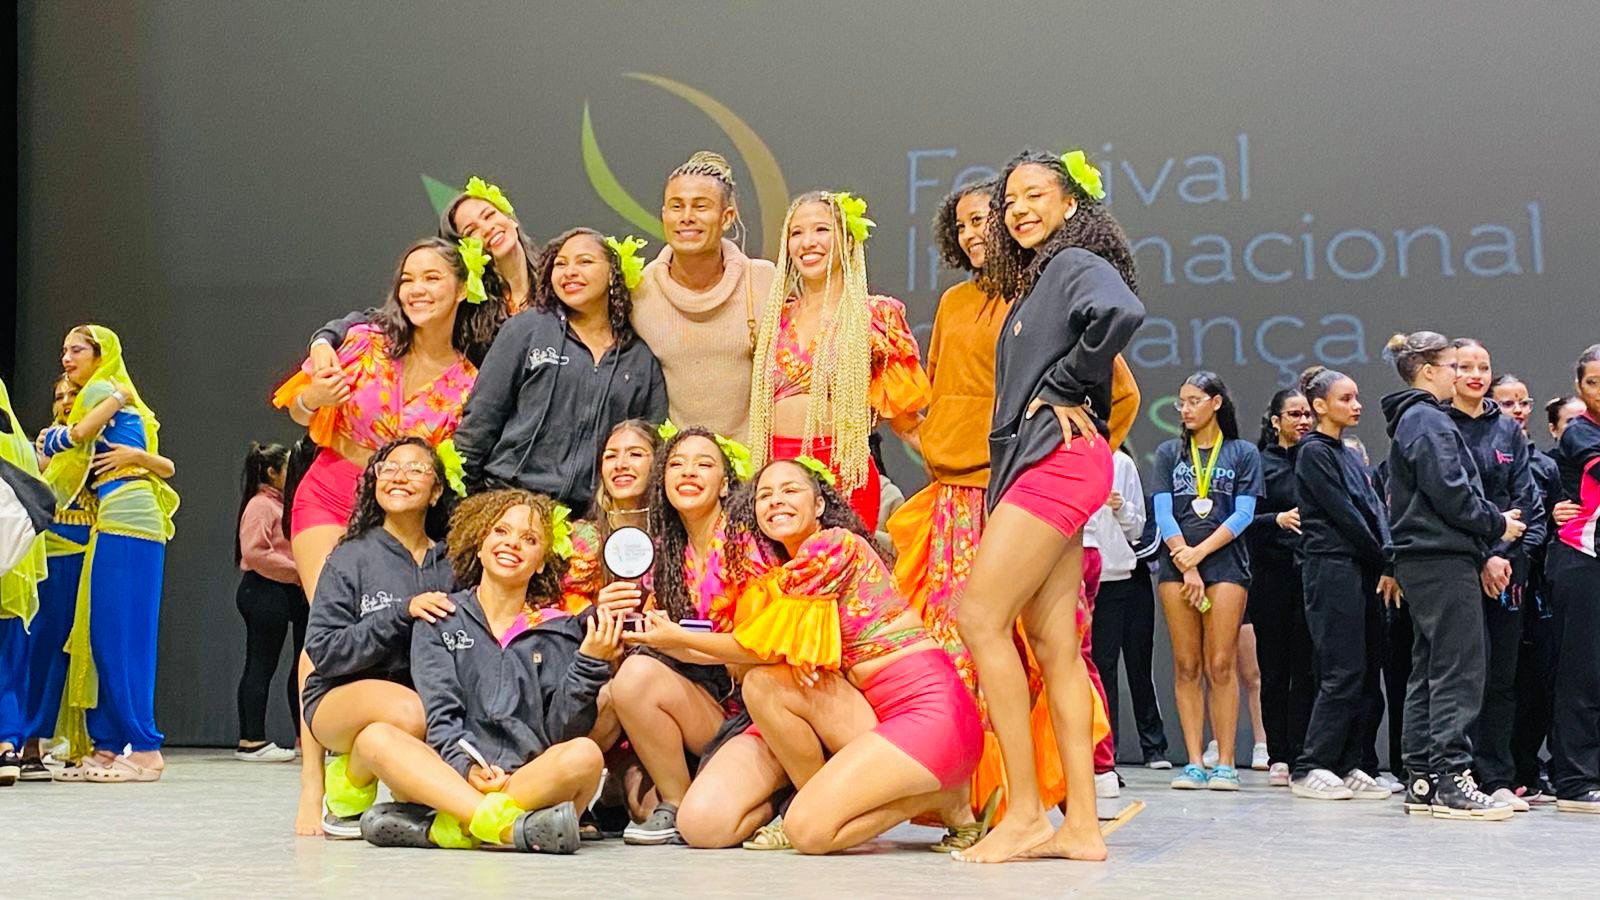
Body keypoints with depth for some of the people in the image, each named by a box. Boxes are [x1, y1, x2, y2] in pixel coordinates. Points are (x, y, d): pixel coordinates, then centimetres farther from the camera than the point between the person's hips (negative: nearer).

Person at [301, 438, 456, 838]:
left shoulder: (451, 564, 6)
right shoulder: (352, 558, -2)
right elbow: (323, 650, -9)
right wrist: (402, 613, -19)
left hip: (429, 693, 3)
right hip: (341, 697, -3)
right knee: (409, 713, -37)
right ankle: (347, 791, -3)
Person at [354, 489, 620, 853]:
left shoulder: (561, 632, 13)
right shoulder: (440, 619, 14)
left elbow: (561, 730, 3)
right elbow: (440, 712, 1)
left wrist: (590, 663, -10)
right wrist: (466, 767, -18)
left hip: (532, 779, 0)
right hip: (448, 776, 1)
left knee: (584, 755, -30)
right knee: (375, 737, -26)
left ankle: (444, 828, -30)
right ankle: (512, 827, -40)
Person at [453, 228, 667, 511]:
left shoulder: (642, 359, 11)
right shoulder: (525, 330, 6)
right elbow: (481, 416, 5)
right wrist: (460, 492, 0)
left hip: (591, 512, 2)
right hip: (512, 497, -1)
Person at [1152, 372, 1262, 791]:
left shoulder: (1243, 453, 10)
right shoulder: (1169, 453, 14)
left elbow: (1243, 515, 0)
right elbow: (1163, 514, 4)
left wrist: (1198, 553, -9)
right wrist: (1187, 567, -7)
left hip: (1224, 564, -2)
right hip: (1176, 564, 2)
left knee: (1221, 665, -7)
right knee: (1186, 666, -1)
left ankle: (1225, 764, -4)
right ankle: (1194, 763, 0)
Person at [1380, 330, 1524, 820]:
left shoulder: (1410, 420, 20)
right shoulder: (1429, 421, -11)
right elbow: (1450, 492, -19)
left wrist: (1494, 518, 13)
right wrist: (1497, 524, -6)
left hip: (1422, 560, 10)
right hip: (1444, 559, -10)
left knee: (1429, 670, 11)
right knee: (1459, 669, -9)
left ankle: (1421, 780, 14)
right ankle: (1450, 779, -9)